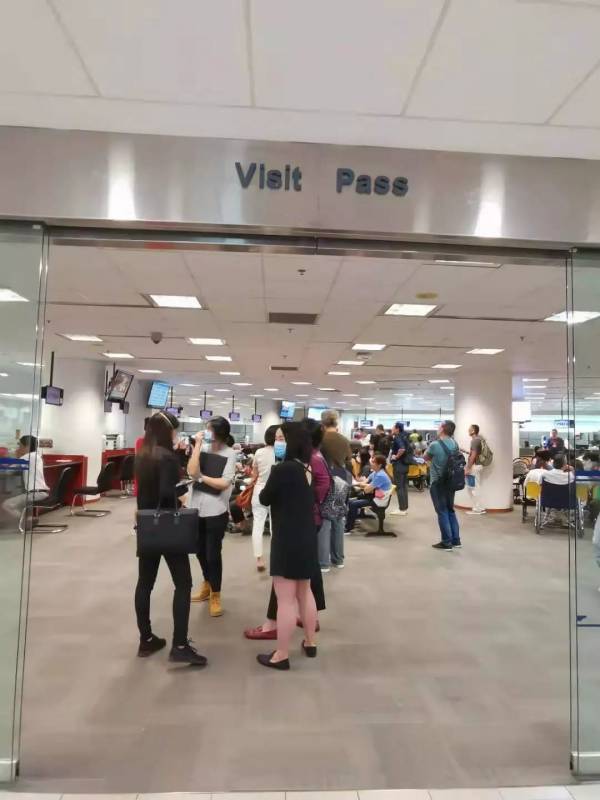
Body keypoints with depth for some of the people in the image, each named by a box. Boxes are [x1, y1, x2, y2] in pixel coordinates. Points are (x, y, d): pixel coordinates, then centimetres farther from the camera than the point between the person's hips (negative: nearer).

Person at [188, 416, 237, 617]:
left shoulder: (229, 453, -10)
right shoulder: (203, 447, -2)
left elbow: (224, 483, -16)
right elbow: (192, 471, -15)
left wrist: (201, 477, -9)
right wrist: (197, 445, -15)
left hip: (216, 511, -4)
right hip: (197, 507, 4)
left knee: (213, 553, 5)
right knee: (200, 550, 20)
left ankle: (215, 596, 26)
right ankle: (207, 584, 45)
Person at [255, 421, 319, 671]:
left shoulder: (282, 469, -20)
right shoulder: (308, 469, 4)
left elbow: (265, 499, -8)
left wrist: (267, 488, 9)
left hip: (287, 540, -8)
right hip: (307, 537, 8)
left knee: (285, 599, 2)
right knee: (305, 592, 21)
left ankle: (281, 656, 13)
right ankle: (310, 643, 34)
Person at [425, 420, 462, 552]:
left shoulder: (435, 445, -19)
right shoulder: (454, 444, 2)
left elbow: (426, 458, -2)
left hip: (438, 483, -6)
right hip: (451, 482, 6)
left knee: (442, 512, 1)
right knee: (450, 510, 16)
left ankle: (447, 542, 6)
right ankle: (456, 540, 20)